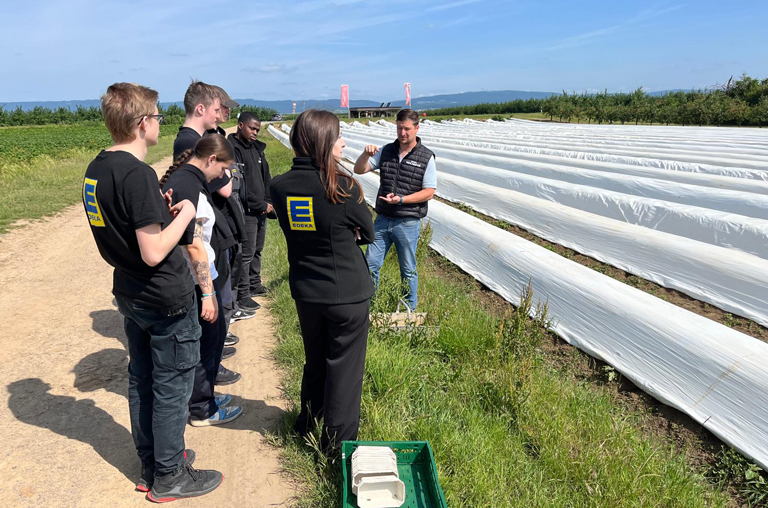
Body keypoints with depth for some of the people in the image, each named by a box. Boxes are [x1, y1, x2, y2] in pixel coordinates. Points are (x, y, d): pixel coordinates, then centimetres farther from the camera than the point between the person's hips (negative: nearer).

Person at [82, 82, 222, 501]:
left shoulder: (96, 169, 4)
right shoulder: (137, 174, -25)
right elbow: (154, 253, -26)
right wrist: (183, 215, -13)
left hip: (129, 295, 9)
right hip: (166, 300, -9)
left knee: (141, 381, 20)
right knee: (172, 387, 7)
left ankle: (150, 465, 37)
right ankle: (169, 477, 24)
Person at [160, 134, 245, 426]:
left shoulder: (178, 179, 10)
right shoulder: (190, 188, -21)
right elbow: (194, 246, -24)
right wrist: (207, 293, -22)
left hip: (188, 277, 10)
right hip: (195, 280, -10)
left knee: (215, 334, 20)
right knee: (206, 341, 5)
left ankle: (203, 396, 36)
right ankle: (202, 410, 22)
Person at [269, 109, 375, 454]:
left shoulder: (279, 187, -6)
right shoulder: (344, 187, -20)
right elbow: (367, 233, -6)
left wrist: (339, 235, 0)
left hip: (305, 292, 5)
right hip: (347, 293, -5)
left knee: (314, 359, 25)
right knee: (344, 367, 11)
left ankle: (307, 423, 44)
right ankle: (338, 443, 25)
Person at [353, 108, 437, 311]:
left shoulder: (426, 158, -7)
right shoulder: (386, 151, 4)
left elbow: (429, 193, -10)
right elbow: (359, 170, 2)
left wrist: (400, 199, -21)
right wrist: (366, 154, -19)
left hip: (408, 223, -3)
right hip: (382, 220, 4)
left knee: (408, 270, 10)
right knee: (370, 264, 9)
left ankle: (410, 310, 27)